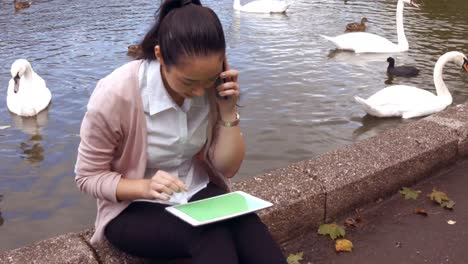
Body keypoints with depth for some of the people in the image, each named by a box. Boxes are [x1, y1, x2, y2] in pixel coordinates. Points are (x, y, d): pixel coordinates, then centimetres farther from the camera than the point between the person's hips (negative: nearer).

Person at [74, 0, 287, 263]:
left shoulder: (211, 85, -11)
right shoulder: (115, 95, -24)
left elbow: (226, 169, -4)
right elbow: (88, 177, -12)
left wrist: (228, 111, -19)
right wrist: (145, 187, -29)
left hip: (198, 191, 3)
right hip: (134, 208, -3)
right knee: (213, 237, -30)